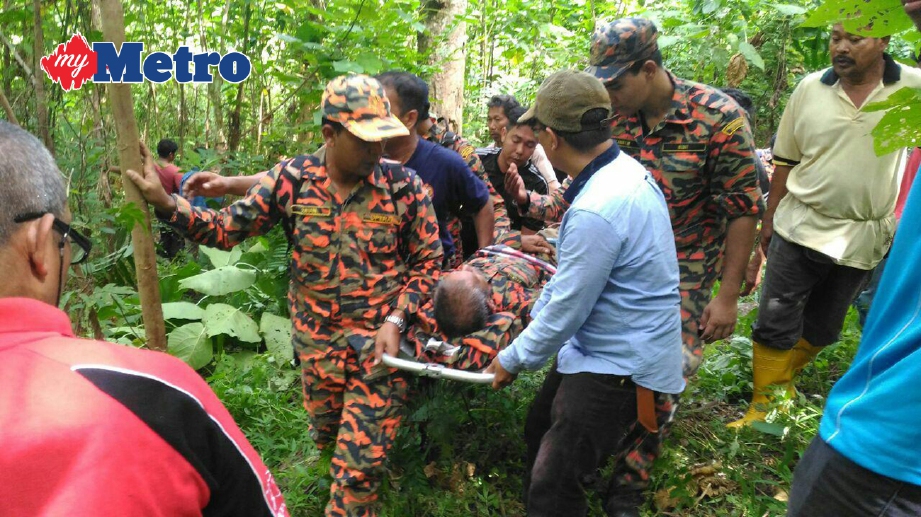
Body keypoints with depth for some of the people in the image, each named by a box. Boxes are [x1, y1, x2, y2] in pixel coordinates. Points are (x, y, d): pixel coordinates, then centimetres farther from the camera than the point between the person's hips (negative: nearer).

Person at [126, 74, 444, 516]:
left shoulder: (403, 185, -13)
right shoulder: (292, 179, -7)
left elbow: (427, 261, -4)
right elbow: (228, 229, -2)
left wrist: (395, 320, -13)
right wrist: (165, 202, -14)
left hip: (379, 342, -3)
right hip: (315, 341, 3)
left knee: (359, 465, 2)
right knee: (328, 439, 23)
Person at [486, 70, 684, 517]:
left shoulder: (596, 211, -31)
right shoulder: (625, 169, 0)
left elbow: (566, 310, -21)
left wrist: (512, 359, -4)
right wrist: (534, 316, 17)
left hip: (621, 370, -10)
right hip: (608, 348, 10)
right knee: (539, 429, 24)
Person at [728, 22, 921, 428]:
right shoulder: (810, 88, -4)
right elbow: (786, 161, 3)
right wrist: (769, 219, 5)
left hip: (863, 238, 1)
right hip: (799, 228, -1)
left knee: (823, 328, 17)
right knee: (776, 323, 2)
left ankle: (785, 377, 40)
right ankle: (762, 405, 16)